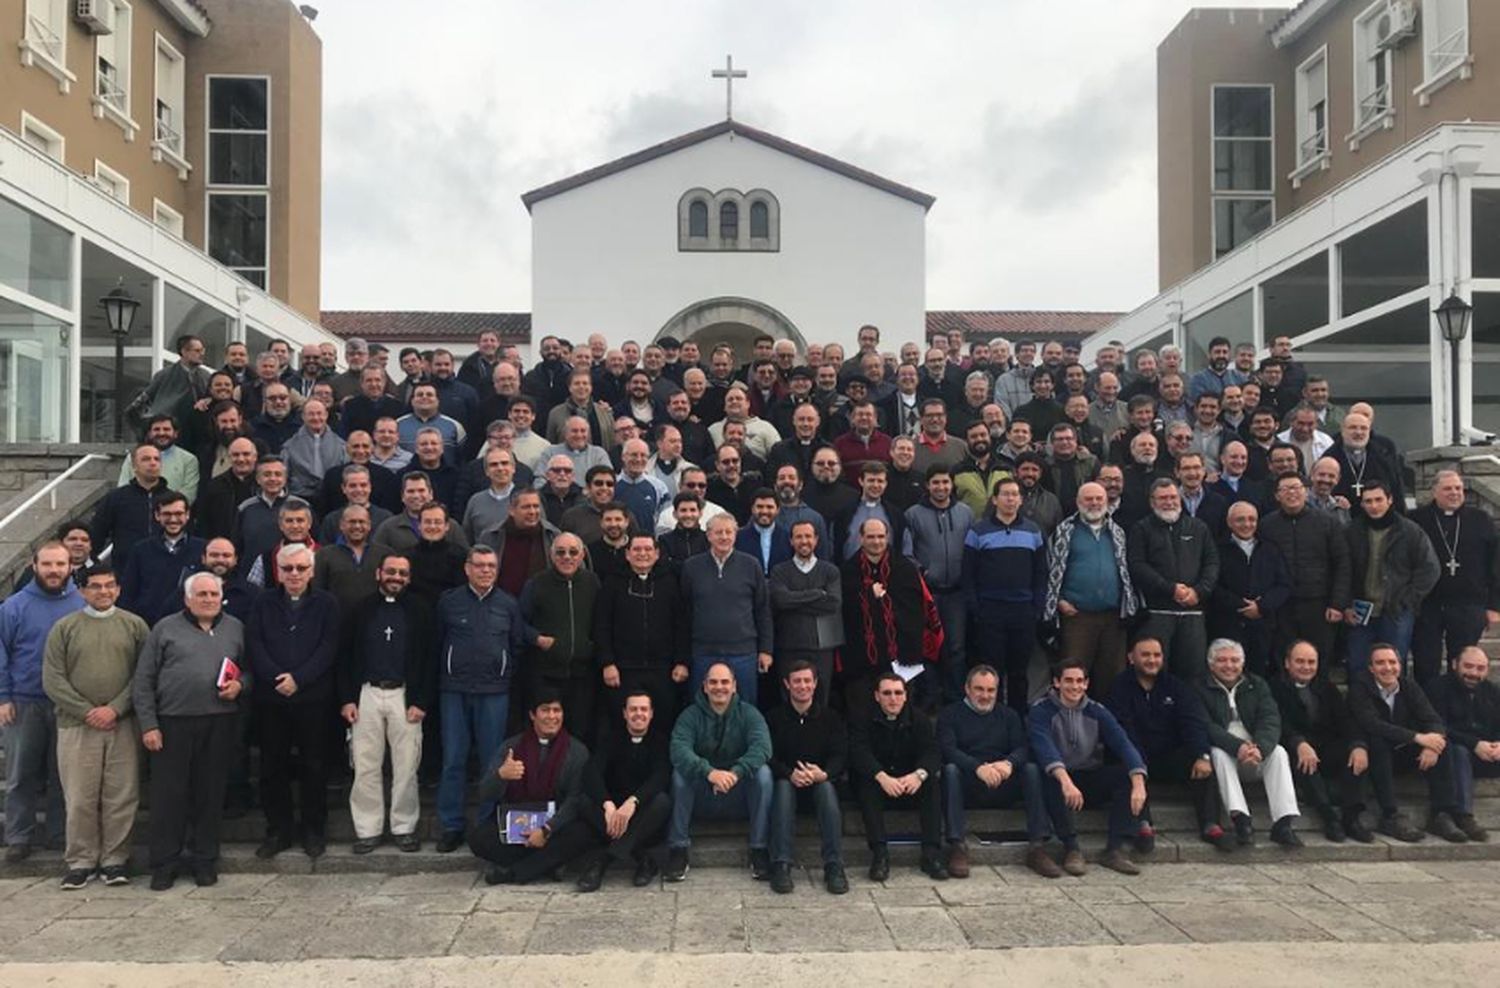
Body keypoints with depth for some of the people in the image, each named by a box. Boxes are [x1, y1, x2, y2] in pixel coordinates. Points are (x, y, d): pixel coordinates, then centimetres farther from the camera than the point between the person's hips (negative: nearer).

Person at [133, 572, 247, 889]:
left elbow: (249, 669, 18)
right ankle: (164, 864, 15)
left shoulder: (235, 628, 13)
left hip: (220, 723, 2)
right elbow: (143, 681, 3)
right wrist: (148, 724, -3)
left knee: (211, 792, 7)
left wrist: (240, 684, -5)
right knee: (168, 793, 2)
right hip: (173, 723, -2)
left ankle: (206, 861, 19)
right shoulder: (166, 628, 6)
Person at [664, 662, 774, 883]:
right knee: (680, 772, -26)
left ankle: (760, 850, -21)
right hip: (702, 799, 0)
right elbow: (679, 749, -24)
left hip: (739, 797, 0)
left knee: (763, 772, -26)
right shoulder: (691, 715, -5)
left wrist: (736, 772, -41)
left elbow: (762, 747, -22)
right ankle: (678, 851, -22)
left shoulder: (748, 713, -4)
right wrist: (709, 772, -42)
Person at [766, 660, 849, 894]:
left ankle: (834, 866, -36)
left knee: (827, 787, -32)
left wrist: (824, 774, -27)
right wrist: (790, 773, -29)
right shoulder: (774, 718, 4)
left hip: (820, 781, 1)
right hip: (787, 781, 0)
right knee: (783, 786, -33)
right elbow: (768, 756, -8)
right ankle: (781, 865, -40)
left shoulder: (830, 718, 7)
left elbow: (840, 755, -4)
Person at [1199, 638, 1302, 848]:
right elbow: (1205, 727, -14)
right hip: (1225, 753, -3)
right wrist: (1238, 746, -30)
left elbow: (1271, 721, -5)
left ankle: (1283, 822, -29)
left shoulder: (1257, 685, 11)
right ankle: (1241, 820, -40)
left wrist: (1259, 747, -27)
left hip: (1256, 754, 3)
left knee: (1278, 752, -24)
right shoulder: (1200, 688, 0)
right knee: (1218, 753, -33)